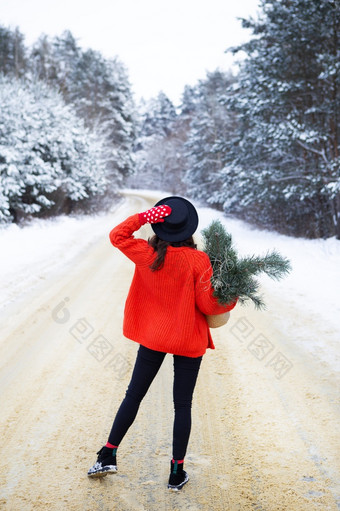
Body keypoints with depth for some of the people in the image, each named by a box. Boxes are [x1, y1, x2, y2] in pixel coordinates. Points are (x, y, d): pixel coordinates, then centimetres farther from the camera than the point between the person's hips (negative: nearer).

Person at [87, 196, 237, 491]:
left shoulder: (148, 255, -10)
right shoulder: (198, 260, -16)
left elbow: (117, 236, 4)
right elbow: (207, 304, -12)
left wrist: (144, 217, -6)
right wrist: (232, 300, 6)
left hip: (153, 336, 2)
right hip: (189, 341, -1)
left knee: (134, 395, 15)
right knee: (183, 405, 8)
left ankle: (109, 455, 19)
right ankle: (177, 473, 15)